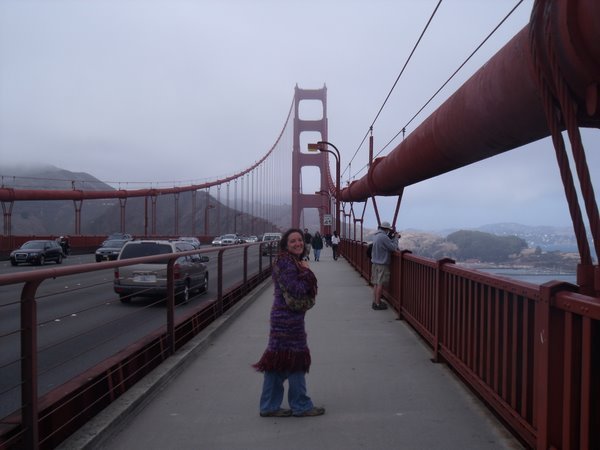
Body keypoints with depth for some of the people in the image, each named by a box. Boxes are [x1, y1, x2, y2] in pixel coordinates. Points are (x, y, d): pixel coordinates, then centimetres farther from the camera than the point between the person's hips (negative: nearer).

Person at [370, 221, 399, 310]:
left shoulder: (376, 235, 9)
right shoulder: (383, 237, -19)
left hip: (375, 263, 9)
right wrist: (396, 237, -3)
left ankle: (375, 301, 17)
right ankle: (377, 304, 0)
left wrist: (391, 236, 8)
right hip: (382, 264, -9)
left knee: (376, 283, 12)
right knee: (380, 284, -4)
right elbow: (394, 248, -15)